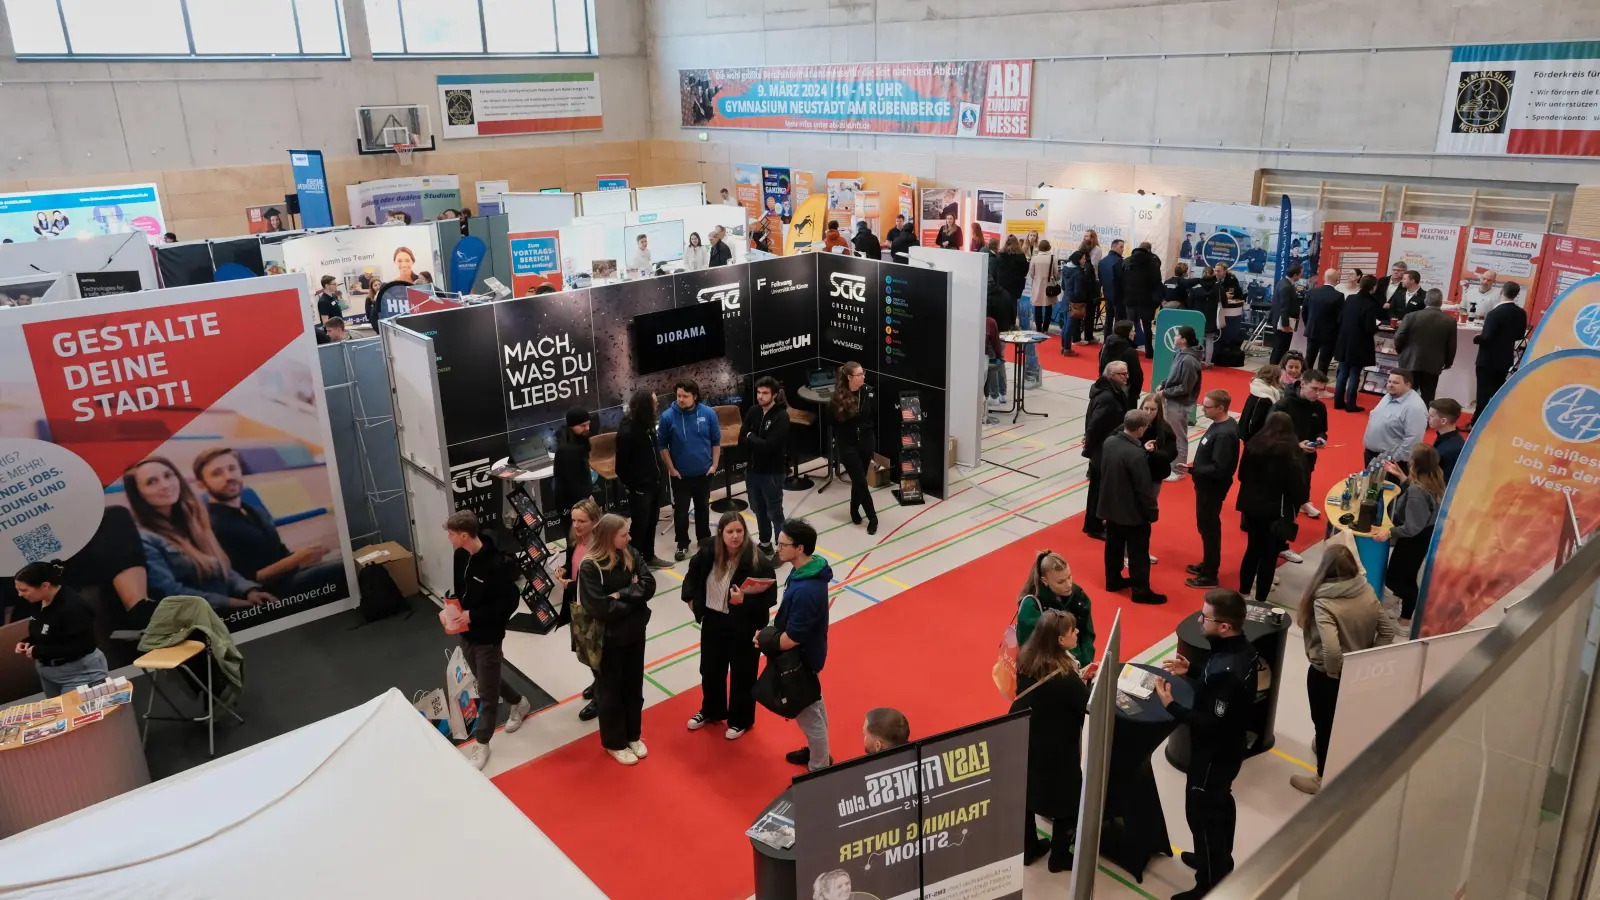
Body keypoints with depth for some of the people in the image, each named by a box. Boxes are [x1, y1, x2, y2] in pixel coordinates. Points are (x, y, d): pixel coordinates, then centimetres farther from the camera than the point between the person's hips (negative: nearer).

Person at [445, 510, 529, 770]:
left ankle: (482, 744, 20)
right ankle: (519, 703, 49)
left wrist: (474, 615, -23)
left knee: (487, 693, 6)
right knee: (485, 681, 25)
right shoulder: (460, 555, -3)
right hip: (466, 634, 8)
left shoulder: (494, 564, -27)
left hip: (487, 637, -8)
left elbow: (510, 602, -22)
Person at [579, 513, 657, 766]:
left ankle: (633, 735, 40)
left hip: (635, 632, 5)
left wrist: (621, 595, -23)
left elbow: (649, 585, -12)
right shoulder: (590, 567, -21)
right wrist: (633, 597, -17)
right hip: (608, 638, -5)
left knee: (634, 687, 20)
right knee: (611, 692, 13)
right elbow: (601, 608, -27)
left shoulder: (631, 554, -5)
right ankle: (614, 743, 32)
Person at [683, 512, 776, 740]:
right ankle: (711, 711, 47)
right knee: (710, 669, 22)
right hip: (713, 621, 5)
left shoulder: (757, 561, -24)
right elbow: (693, 572, 12)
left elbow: (769, 597, -22)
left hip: (744, 626, -5)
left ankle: (740, 720, 35)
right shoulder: (708, 552, -10)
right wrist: (690, 598, 7)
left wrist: (744, 601, -35)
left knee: (742, 674, 13)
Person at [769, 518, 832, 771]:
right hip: (808, 652, 9)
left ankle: (819, 769, 31)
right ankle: (818, 752, 48)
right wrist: (770, 634, 2)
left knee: (808, 714, 11)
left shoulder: (806, 590, -37)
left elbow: (792, 638, -29)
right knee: (813, 704, 27)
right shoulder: (807, 568, -7)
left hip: (800, 659, -9)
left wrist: (766, 642, -13)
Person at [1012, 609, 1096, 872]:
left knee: (1026, 792, 21)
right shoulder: (1063, 674, -31)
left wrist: (1079, 677, 1)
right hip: (1055, 749, -7)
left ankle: (1028, 848, 39)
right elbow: (1090, 705, -20)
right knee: (1069, 800, 15)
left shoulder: (1027, 659, -9)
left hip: (1024, 739, 7)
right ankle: (1060, 857, 30)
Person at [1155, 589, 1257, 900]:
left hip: (1214, 753, -9)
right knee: (1220, 804, 27)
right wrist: (1190, 672, 1)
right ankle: (1219, 861, 49)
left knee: (1202, 814, 8)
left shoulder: (1225, 670, -36)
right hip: (1229, 747, 9)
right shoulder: (1242, 649, -7)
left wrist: (1170, 705, -27)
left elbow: (1211, 725, -31)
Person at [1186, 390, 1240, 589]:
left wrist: (1192, 470, -24)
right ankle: (1207, 565, 36)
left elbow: (1219, 468, -29)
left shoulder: (1224, 434, -27)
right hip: (1207, 485, 9)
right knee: (1206, 527, 21)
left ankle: (1210, 576, 14)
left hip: (1212, 488, -9)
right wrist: (1196, 470, 3)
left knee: (1209, 529, 2)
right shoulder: (1221, 424, 3)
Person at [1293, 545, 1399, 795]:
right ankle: (1325, 747, 54)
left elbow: (1331, 647, -37)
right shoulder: (1367, 593, -10)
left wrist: (1332, 670, -19)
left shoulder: (1323, 602, -29)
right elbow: (1388, 631, -4)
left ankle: (1324, 778, 30)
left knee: (1324, 723, 14)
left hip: (1325, 674, -6)